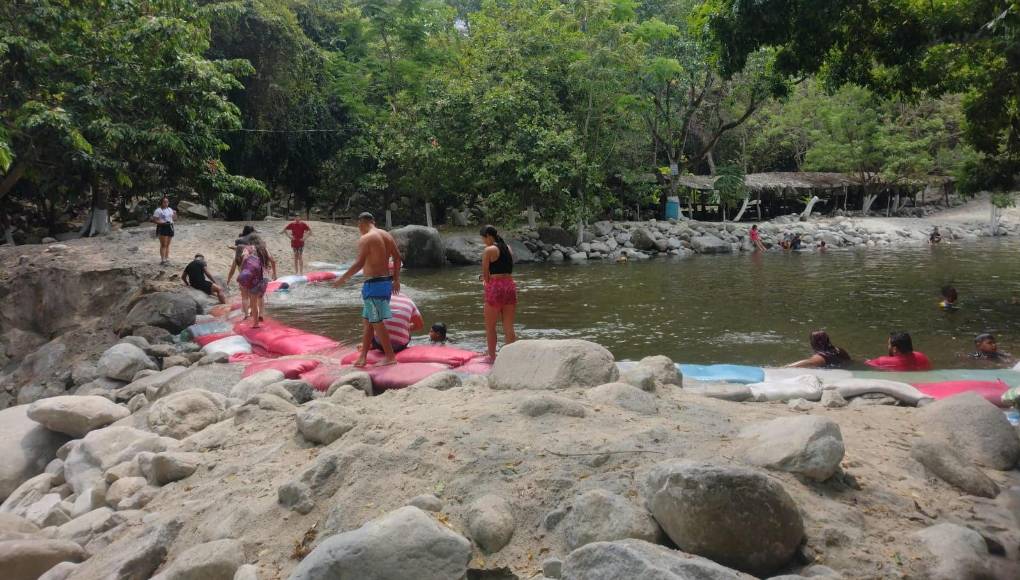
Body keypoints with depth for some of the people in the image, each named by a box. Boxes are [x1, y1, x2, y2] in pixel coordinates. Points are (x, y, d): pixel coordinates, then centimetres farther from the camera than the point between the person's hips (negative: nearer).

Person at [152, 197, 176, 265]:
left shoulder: (170, 209, 14)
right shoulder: (158, 210, -8)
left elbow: (173, 218, 21)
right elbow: (154, 220, -11)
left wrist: (175, 214, 1)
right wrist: (162, 222, -22)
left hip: (170, 227, 7)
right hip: (162, 228, -7)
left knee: (168, 244, 11)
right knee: (163, 244, -10)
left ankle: (167, 258, 17)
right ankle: (162, 260, -9)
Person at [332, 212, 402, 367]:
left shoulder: (365, 239, -13)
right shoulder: (387, 235, 10)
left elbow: (359, 263, -20)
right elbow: (397, 257, 12)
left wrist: (343, 278, -12)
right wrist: (396, 280, 19)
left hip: (373, 284, -9)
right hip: (386, 281, 9)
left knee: (377, 322, -1)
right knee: (367, 319, 15)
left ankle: (390, 357, 3)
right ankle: (363, 357, 19)